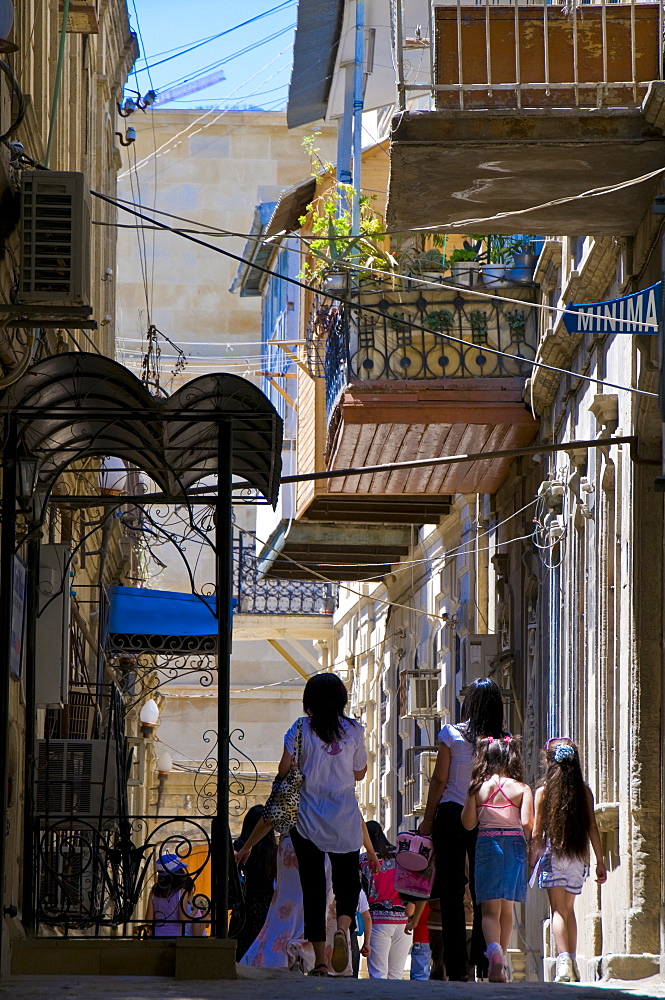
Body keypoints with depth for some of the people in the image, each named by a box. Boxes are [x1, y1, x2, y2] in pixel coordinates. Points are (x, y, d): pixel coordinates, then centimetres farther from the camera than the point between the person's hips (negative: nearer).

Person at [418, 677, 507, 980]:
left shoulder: (451, 734, -5)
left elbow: (439, 780, -3)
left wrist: (428, 819, 6)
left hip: (451, 815, -2)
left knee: (451, 892, 1)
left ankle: (456, 967, -2)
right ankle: (485, 960, 6)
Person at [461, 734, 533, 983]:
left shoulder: (477, 788, 2)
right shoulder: (521, 789, -1)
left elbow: (468, 822, 3)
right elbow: (527, 823, -9)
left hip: (486, 843, 0)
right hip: (514, 844, 0)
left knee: (490, 908, -3)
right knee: (507, 908, 12)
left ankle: (494, 949, -30)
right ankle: (501, 962, 17)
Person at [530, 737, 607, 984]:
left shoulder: (543, 791, -4)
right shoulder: (584, 791, 3)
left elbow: (537, 832, -4)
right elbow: (592, 828, 3)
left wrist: (532, 861, 3)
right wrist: (600, 861, 7)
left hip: (553, 854, -3)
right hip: (578, 857, 3)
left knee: (558, 910, -5)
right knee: (569, 910, 16)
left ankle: (564, 960, -22)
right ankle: (573, 963, 19)